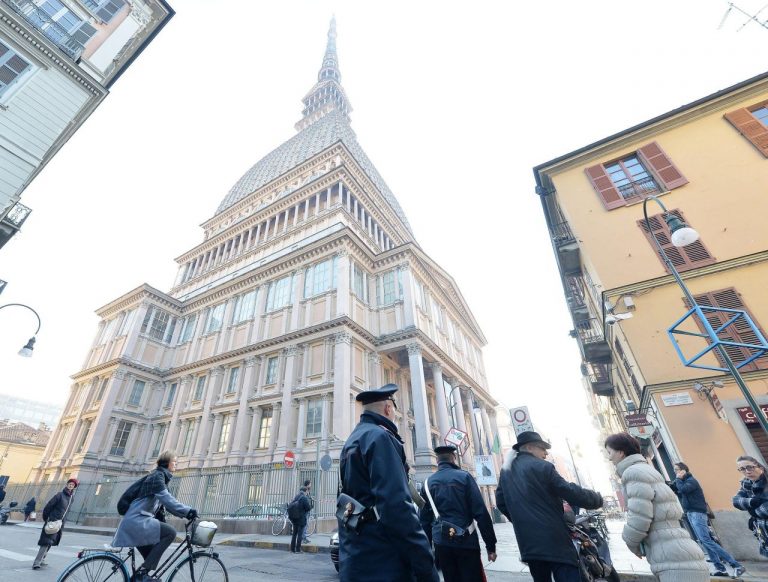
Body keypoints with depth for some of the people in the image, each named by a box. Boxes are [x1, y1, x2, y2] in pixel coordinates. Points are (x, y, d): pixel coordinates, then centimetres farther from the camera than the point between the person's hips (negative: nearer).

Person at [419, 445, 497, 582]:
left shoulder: (428, 482, 4)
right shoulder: (464, 477, -6)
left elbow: (425, 518, 7)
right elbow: (481, 513, -8)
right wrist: (491, 545, -2)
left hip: (441, 543, 3)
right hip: (466, 541, -3)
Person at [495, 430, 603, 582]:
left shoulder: (506, 471, 10)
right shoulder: (542, 467, -10)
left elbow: (501, 502, 13)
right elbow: (571, 492, -10)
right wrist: (597, 499, 7)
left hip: (528, 543, 7)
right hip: (554, 540, -6)